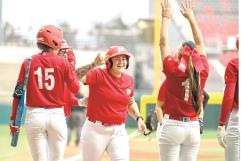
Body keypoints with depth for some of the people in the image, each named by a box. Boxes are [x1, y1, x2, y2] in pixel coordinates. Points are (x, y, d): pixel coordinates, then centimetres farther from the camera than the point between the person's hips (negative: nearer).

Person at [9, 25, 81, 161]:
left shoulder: (28, 63, 1)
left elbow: (18, 93, -1)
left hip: (34, 116, 1)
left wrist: (14, 120, 4)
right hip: (57, 115, -1)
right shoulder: (62, 63, -3)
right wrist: (71, 66, 13)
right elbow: (76, 89, 2)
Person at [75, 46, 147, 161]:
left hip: (118, 131, 4)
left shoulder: (128, 80, 7)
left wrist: (138, 118, 11)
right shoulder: (98, 75, -11)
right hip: (96, 130, -4)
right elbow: (77, 77, -27)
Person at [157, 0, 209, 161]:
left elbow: (163, 43, 0)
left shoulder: (173, 70, -10)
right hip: (193, 128, 4)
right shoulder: (203, 71, -1)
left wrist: (166, 17, 10)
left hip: (172, 126, -4)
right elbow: (200, 43, 12)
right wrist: (191, 17, 21)